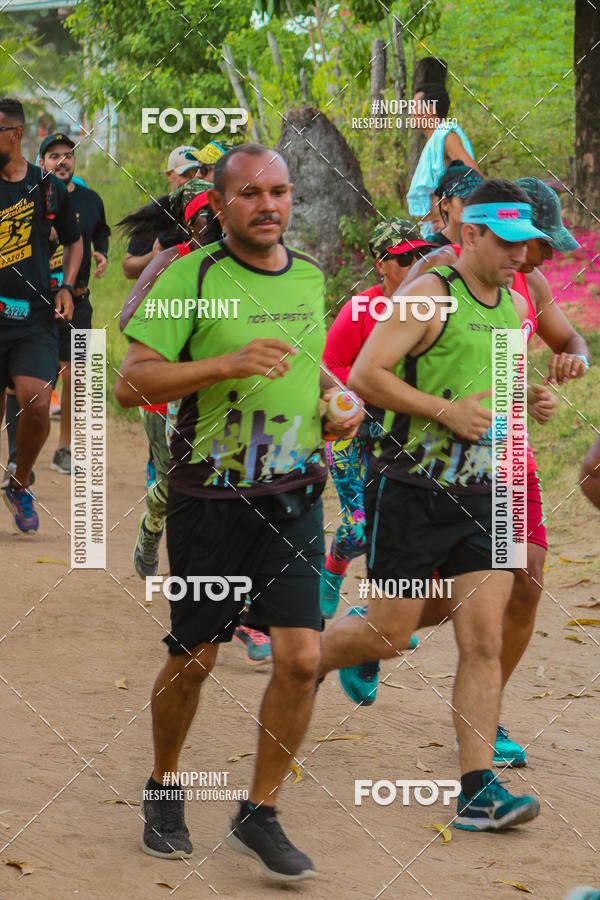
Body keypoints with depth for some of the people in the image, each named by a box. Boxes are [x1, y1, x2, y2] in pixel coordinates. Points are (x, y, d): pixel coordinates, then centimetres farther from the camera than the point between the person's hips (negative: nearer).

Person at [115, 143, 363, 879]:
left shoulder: (309, 279, 10)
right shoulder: (190, 278, -9)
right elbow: (131, 382, -14)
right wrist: (228, 362, -24)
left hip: (293, 495, 4)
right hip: (209, 496, -4)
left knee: (301, 657, -7)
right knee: (192, 660, 7)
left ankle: (259, 816, 8)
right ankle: (163, 791, 32)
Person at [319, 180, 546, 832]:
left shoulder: (514, 307, 12)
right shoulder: (429, 297, -10)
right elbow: (364, 376, -16)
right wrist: (448, 411, -19)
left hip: (479, 494, 6)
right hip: (411, 489, -6)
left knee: (484, 641, -5)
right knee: (390, 634, 2)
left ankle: (478, 791, -6)